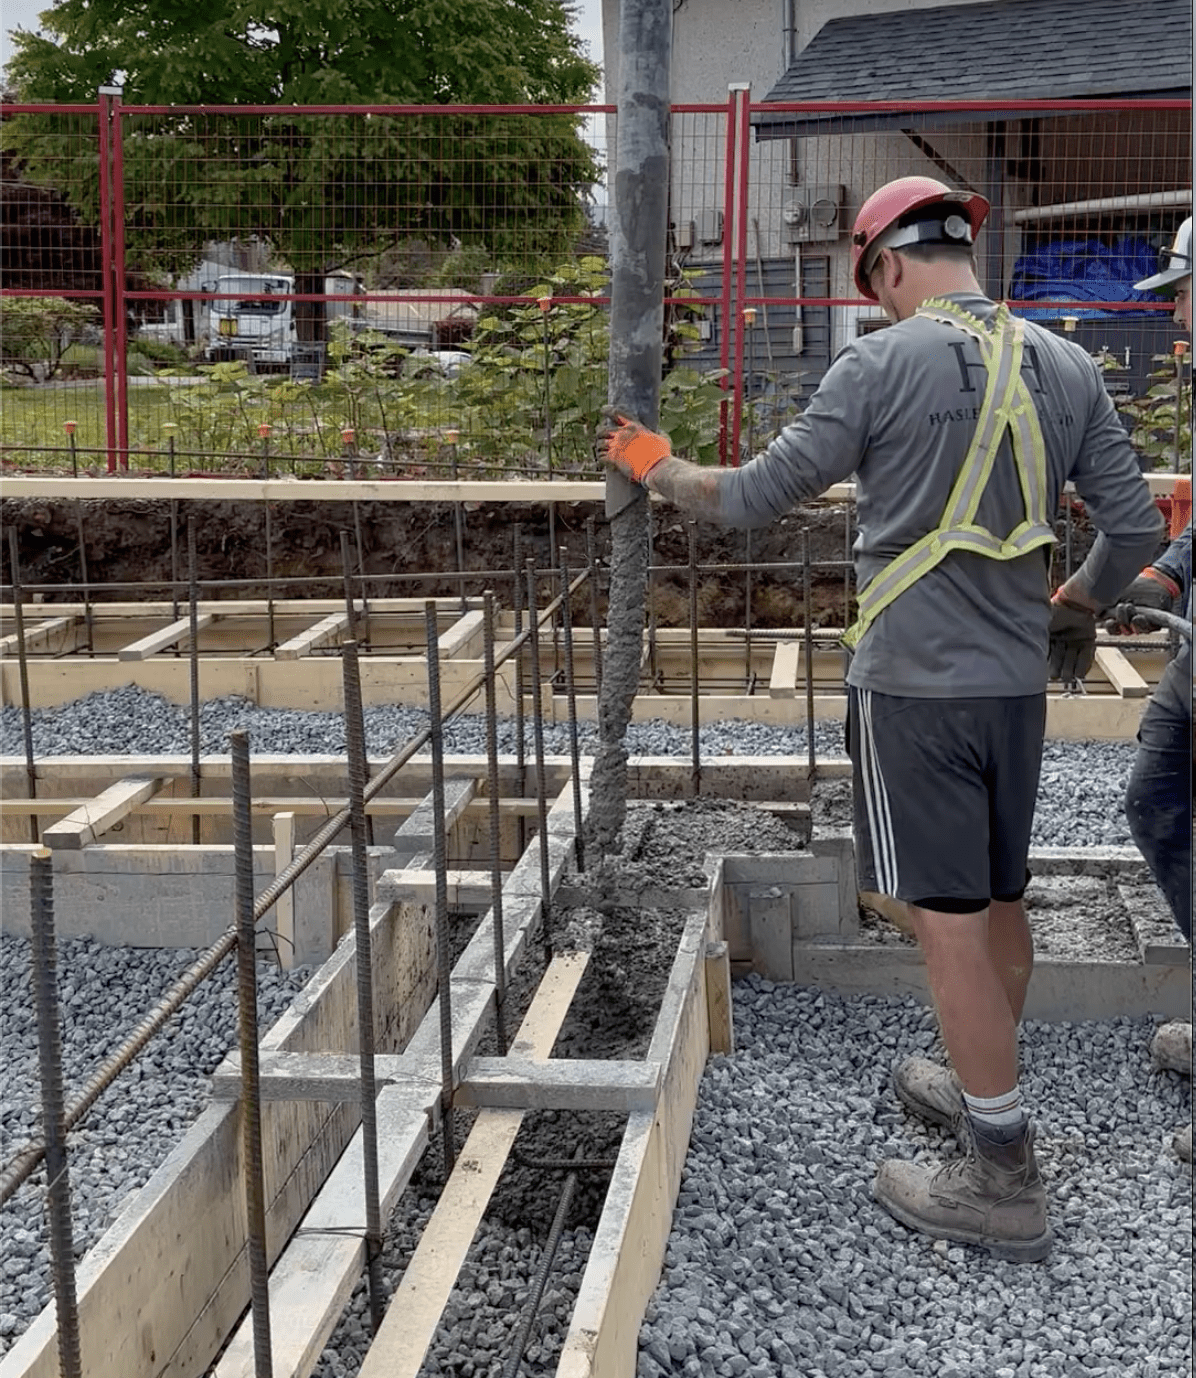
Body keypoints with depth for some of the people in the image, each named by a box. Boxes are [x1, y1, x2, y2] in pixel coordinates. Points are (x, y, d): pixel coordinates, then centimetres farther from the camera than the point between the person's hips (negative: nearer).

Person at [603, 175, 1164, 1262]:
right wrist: (1079, 600, 25)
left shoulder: (884, 364, -11)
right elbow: (1137, 526, 5)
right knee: (1000, 900, 20)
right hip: (1018, 681, 7)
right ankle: (987, 1086, 39)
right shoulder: (1068, 366, 5)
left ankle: (1004, 1179, 5)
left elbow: (756, 498, -7)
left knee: (949, 920, -1)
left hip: (915, 684, -6)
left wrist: (661, 470, 11)